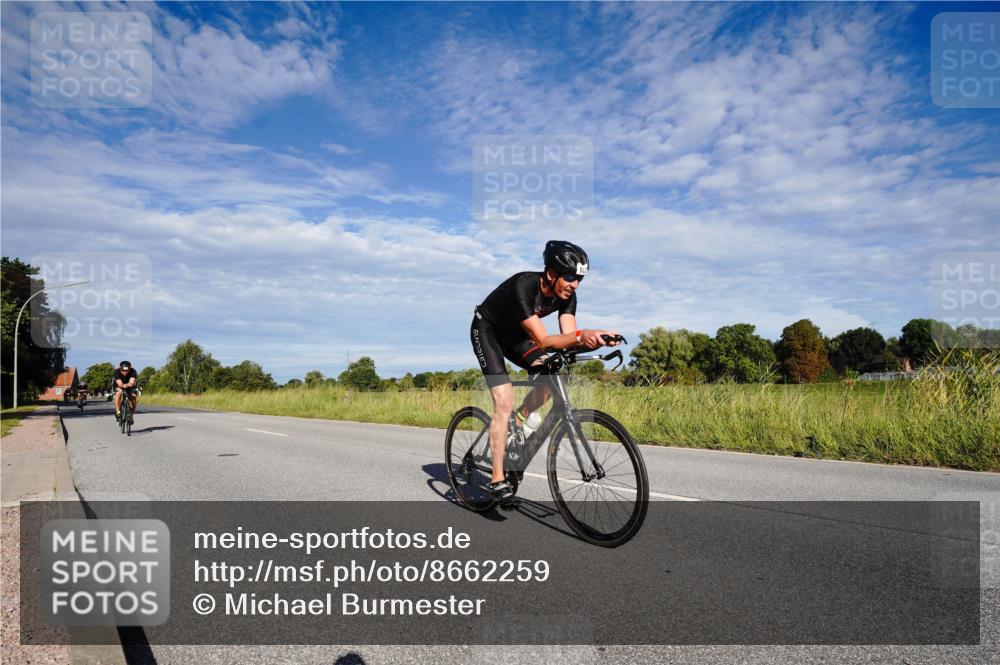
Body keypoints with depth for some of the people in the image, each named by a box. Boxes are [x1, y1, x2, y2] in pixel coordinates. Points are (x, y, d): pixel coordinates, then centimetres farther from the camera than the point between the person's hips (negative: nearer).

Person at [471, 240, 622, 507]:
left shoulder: (566, 295, -16)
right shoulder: (523, 286, -36)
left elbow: (569, 337, -21)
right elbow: (543, 341, -42)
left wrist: (597, 338, -40)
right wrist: (581, 335, -56)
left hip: (514, 334, 7)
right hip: (486, 331, -7)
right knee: (504, 402, -18)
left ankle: (519, 422, 11)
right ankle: (497, 480, -10)